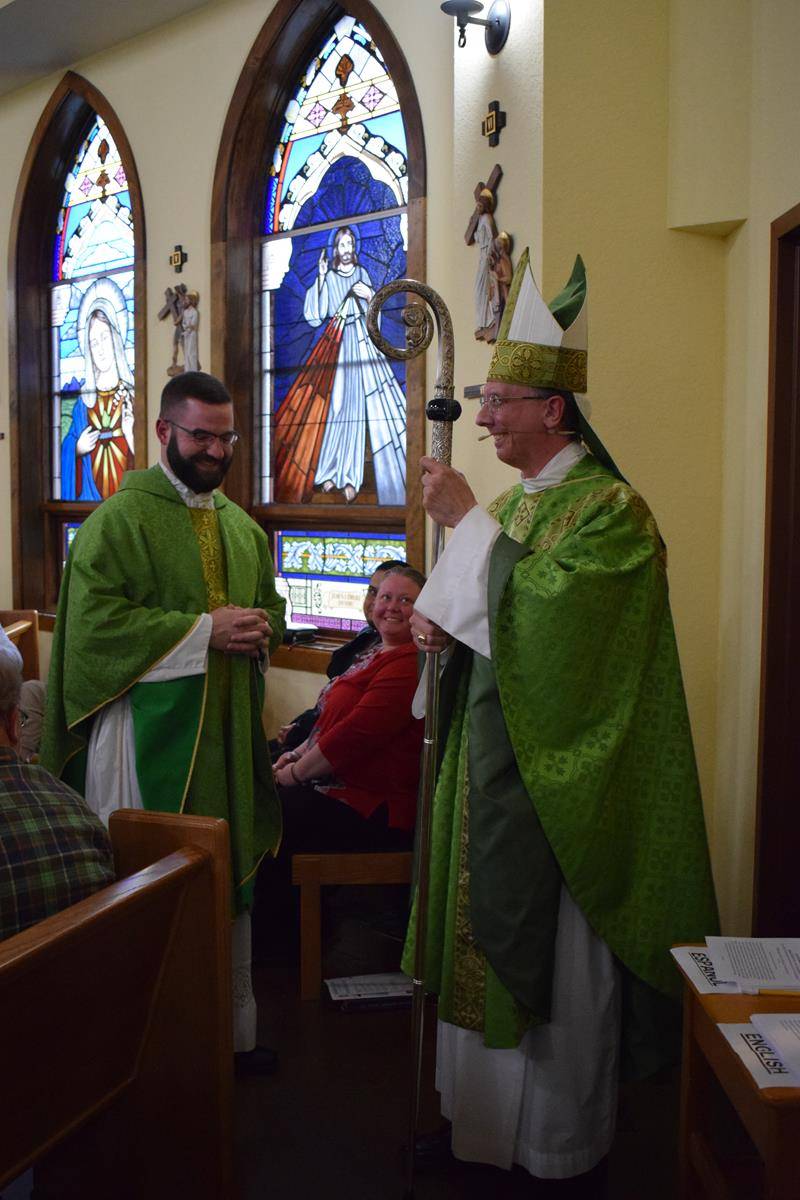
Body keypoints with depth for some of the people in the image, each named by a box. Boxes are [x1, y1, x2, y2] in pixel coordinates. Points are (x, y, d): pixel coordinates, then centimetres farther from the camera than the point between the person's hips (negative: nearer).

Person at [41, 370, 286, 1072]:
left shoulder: (242, 528, 15)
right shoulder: (120, 519, -6)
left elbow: (272, 605, 24)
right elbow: (94, 622, -16)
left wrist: (259, 632, -1)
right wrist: (203, 631, -19)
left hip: (227, 729, 7)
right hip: (148, 731, -6)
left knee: (229, 881, 13)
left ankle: (231, 1027, 28)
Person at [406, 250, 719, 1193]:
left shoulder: (610, 509, -13)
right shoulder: (507, 504, 12)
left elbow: (541, 619, -25)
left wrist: (466, 521, -18)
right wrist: (441, 625, -2)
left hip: (553, 774, -8)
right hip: (487, 761, 8)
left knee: (554, 962, 4)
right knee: (488, 943, 16)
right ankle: (481, 1111, 33)